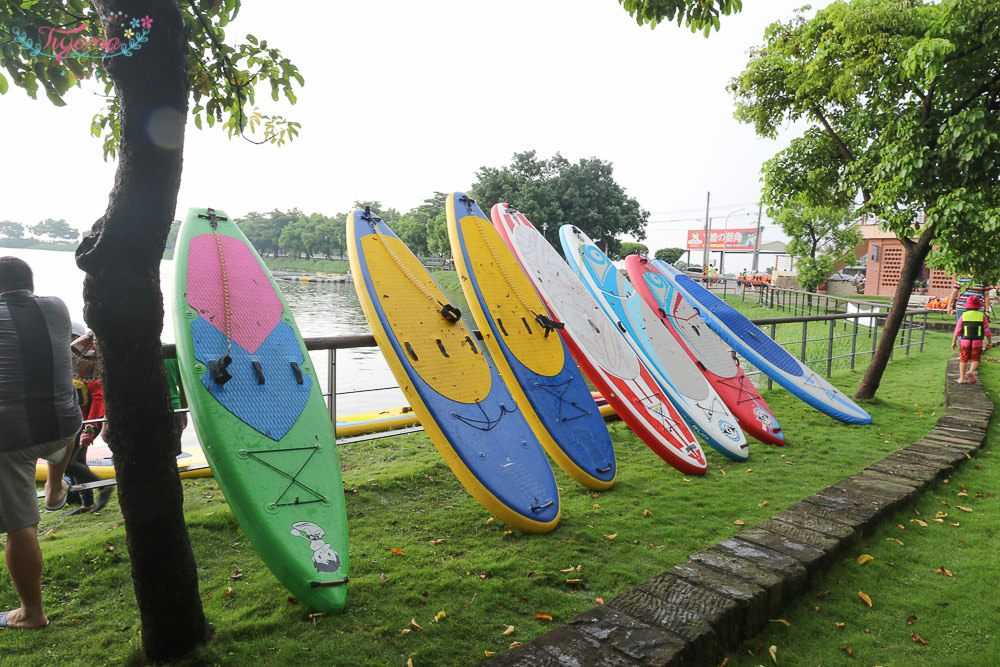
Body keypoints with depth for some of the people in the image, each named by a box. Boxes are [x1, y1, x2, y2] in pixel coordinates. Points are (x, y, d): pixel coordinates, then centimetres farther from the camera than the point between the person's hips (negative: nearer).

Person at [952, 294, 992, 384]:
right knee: (975, 359, 8)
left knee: (963, 359, 9)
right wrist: (989, 343, 11)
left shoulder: (964, 315, 3)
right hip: (977, 342, -1)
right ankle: (971, 371, -18)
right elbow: (987, 331, 2)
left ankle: (962, 377, 7)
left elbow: (957, 330, 3)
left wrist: (954, 341, 10)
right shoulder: (982, 316, 1)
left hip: (965, 341, 1)